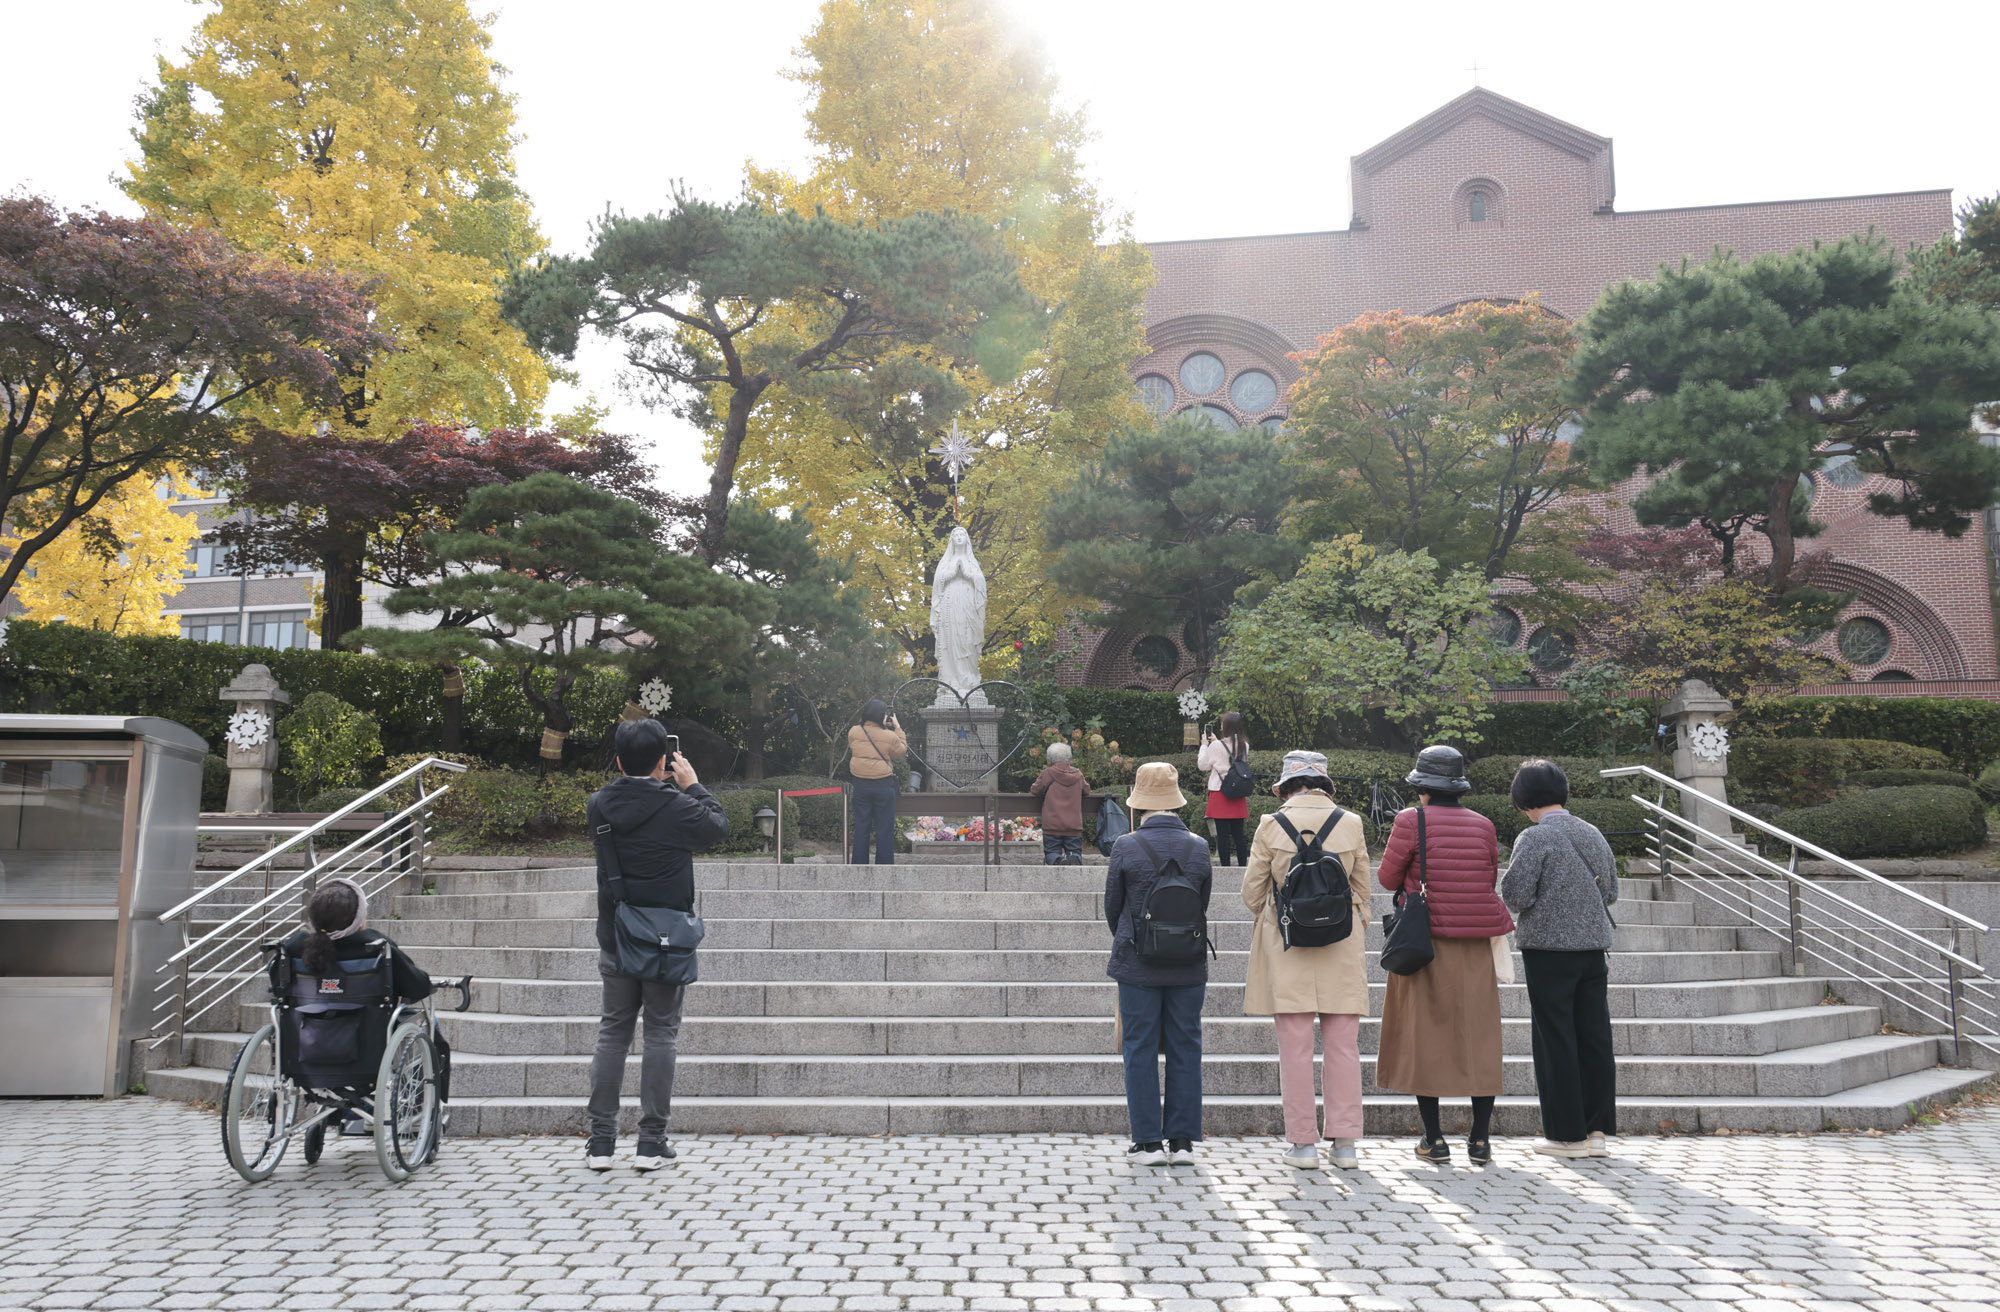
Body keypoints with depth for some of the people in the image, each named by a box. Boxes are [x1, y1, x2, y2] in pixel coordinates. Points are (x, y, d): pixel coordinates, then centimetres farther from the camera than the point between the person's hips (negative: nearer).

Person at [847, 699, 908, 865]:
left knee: (861, 827, 12)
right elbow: (901, 753, 3)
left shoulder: (853, 732, -7)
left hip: (861, 785, 3)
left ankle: (860, 864, 15)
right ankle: (884, 863, 11)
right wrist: (898, 729, 6)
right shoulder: (890, 736, -14)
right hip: (883, 786, -2)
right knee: (884, 828, 8)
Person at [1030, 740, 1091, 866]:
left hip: (1052, 826, -2)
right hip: (1074, 826, 2)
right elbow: (1087, 792, 18)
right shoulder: (1078, 774, 5)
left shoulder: (1047, 773, -4)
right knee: (1075, 852, 9)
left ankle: (1058, 861, -28)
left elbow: (1035, 790, 7)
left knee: (1051, 853, 7)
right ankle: (1075, 859, -27)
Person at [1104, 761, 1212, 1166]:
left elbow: (1112, 905, 1)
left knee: (1140, 1050, 5)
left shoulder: (1126, 847, -9)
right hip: (1188, 966, 3)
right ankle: (1182, 1140, 13)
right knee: (1184, 1049, 9)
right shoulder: (1199, 849, 0)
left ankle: (1148, 1142, 7)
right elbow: (1203, 907, 8)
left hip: (1137, 965, -3)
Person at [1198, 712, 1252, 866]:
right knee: (1238, 834, 8)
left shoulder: (1217, 746, -13)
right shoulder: (1244, 746, 3)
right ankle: (1243, 866, 9)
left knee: (1222, 834, -2)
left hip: (1220, 793, -5)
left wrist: (1204, 745, 9)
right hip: (1238, 796, 5)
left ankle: (1225, 866, -1)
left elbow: (1202, 765, -2)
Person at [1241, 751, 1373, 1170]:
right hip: (1342, 947, 2)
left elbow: (1252, 892, 3)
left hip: (1286, 945, -2)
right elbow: (1363, 889, 9)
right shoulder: (1351, 824, 1)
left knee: (1295, 1047, 2)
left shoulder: (1271, 826, -4)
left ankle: (1303, 1143, 6)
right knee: (1343, 1046, 7)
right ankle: (1345, 1143, 10)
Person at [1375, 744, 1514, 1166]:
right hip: (1476, 947, 3)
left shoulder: (1411, 821, -8)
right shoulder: (1483, 826, 3)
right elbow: (1489, 881, 13)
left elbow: (1388, 878, -3)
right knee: (1479, 1037, 10)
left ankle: (1434, 1139, 9)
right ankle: (1480, 1139, 13)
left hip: (1424, 942, -3)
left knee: (1424, 1036, 7)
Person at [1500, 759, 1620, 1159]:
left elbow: (1515, 892, -17)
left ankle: (1568, 1134, 7)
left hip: (1549, 948, -6)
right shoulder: (1593, 833, 8)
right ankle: (1596, 1129, 14)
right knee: (1595, 1036, 10)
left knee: (1555, 1040, 2)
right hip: (1594, 945, 6)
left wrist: (1520, 903, 5)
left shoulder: (1535, 837, -12)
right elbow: (1611, 891, 14)